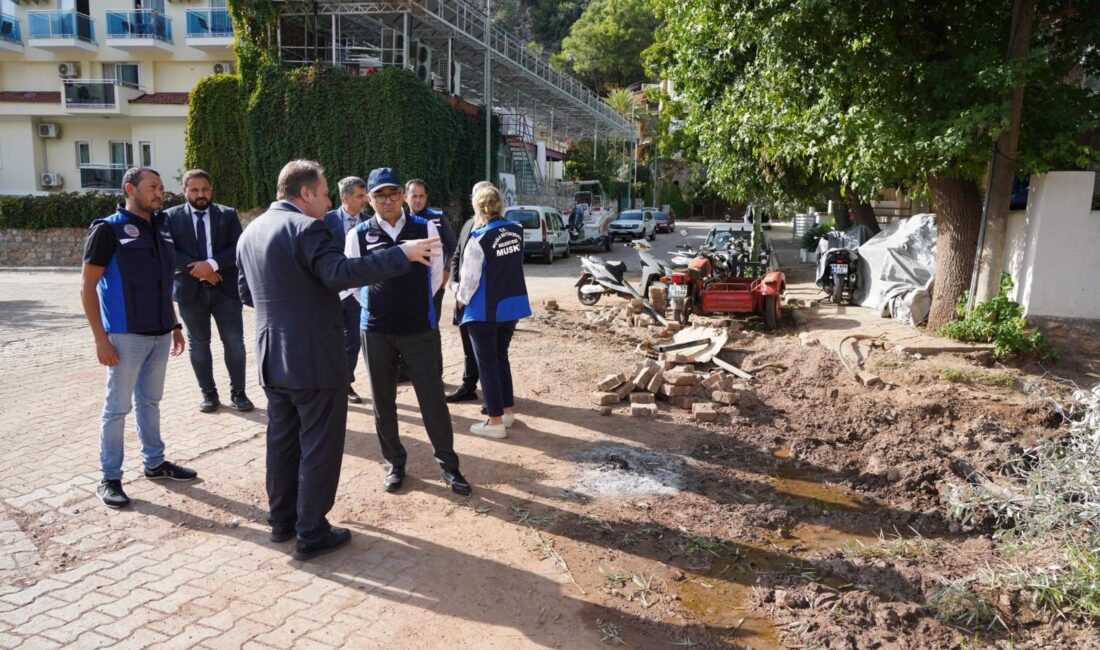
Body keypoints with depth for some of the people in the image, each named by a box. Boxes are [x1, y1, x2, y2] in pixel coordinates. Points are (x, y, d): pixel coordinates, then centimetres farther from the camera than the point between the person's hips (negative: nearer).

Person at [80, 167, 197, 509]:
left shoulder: (160, 229, 10)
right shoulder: (108, 229, -8)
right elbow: (87, 286, -9)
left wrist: (174, 325, 15)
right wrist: (101, 338, -14)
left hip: (159, 333, 6)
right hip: (126, 335, -6)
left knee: (150, 401, 17)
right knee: (117, 406, 3)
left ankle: (154, 462, 29)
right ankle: (109, 478, 13)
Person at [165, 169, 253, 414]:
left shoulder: (228, 214, 4)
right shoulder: (171, 217, 3)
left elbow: (238, 249, -5)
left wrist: (212, 264, -18)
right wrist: (196, 269, -16)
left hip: (225, 288, 0)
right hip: (191, 289, 0)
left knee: (234, 342, 1)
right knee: (198, 344, 8)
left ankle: (238, 392, 12)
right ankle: (209, 394, 19)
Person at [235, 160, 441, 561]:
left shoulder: (250, 233, 11)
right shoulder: (305, 228, -16)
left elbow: (246, 292, 18)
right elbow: (340, 273, -30)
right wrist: (403, 255, -29)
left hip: (272, 358, 9)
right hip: (314, 358, -8)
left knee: (282, 439, 19)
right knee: (320, 446, 3)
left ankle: (282, 520, 31)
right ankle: (311, 534, 10)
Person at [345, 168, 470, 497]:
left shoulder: (425, 228, -2)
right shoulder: (359, 235, -3)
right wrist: (377, 307, 10)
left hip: (419, 328, -1)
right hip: (376, 330, 1)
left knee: (433, 398, 2)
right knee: (383, 401, 11)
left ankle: (448, 465, 17)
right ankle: (394, 463, 28)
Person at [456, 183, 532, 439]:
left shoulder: (479, 239, -18)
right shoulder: (516, 230, -1)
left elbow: (470, 276, -14)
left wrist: (462, 298, 4)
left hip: (485, 310, -6)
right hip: (512, 305, 6)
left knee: (487, 364, 4)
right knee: (501, 357, 20)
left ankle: (495, 421, 8)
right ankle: (507, 411, 26)